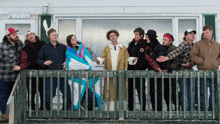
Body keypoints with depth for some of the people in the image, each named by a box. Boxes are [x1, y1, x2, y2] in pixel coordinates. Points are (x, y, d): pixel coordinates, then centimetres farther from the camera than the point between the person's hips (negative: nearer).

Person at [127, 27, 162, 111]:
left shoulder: (145, 45, -4)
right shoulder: (131, 44, 14)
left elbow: (149, 58, -12)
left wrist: (156, 67, -26)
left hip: (140, 70, -6)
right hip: (130, 70, 6)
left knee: (141, 91, -2)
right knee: (130, 90, 9)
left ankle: (143, 109, 5)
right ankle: (130, 109, 19)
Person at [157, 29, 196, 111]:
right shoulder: (184, 44, -10)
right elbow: (176, 52, -27)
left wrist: (190, 63, -10)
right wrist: (167, 58, -43)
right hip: (182, 71, -6)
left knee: (191, 92, 8)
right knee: (184, 92, -5)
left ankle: (191, 110, 16)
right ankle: (184, 110, 1)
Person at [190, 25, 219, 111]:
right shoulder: (198, 44, 0)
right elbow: (192, 56, -5)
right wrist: (202, 61, -13)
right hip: (202, 71, -3)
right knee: (202, 92, -2)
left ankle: (211, 110, 22)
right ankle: (202, 110, 6)